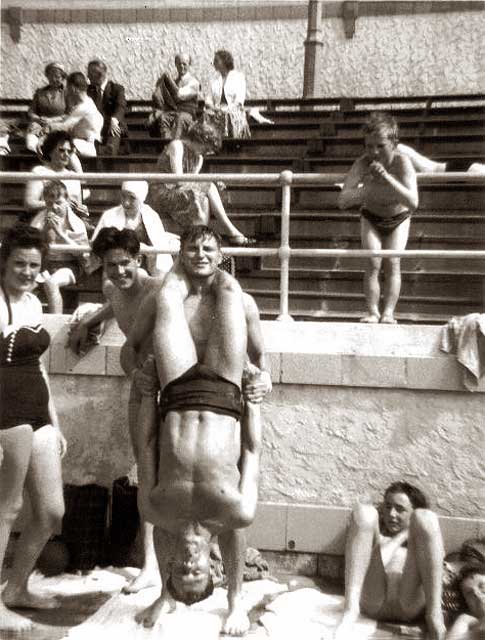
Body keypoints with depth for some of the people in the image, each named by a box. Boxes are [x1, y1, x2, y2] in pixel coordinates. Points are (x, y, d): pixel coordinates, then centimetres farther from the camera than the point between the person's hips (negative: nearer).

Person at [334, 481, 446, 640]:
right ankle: (350, 610, -27)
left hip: (410, 604, 0)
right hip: (371, 602, 0)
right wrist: (401, 536, 8)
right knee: (364, 512, -11)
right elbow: (376, 561, 4)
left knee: (425, 517, -9)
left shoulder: (422, 537, 29)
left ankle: (434, 614, -23)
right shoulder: (376, 534, 26)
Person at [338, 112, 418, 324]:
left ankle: (388, 312, -7)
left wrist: (387, 177, -51)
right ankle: (373, 312, -4)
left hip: (398, 218, -1)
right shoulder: (362, 164, -27)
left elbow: (413, 203, -43)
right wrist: (366, 188, -49)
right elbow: (343, 201, -32)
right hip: (371, 217, 1)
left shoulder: (402, 163, -31)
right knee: (373, 263, -9)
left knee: (393, 262, -11)